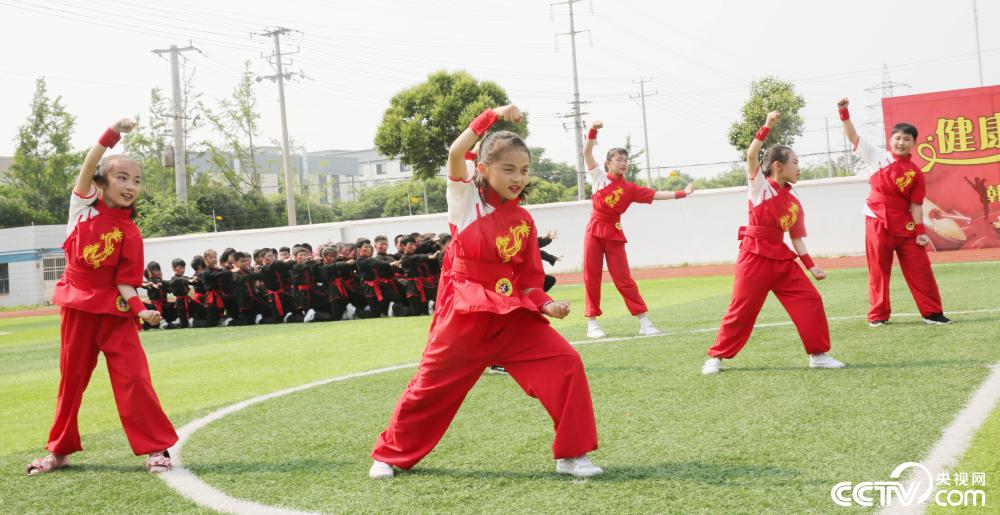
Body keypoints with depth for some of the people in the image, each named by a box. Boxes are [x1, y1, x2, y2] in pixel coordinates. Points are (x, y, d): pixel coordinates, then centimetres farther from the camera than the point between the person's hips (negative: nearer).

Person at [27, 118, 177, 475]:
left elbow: (126, 280, -7)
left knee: (133, 377, -9)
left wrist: (139, 309, -24)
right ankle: (59, 451, 25)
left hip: (114, 310, -2)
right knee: (71, 379, 12)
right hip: (77, 307, 2)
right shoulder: (83, 206, -2)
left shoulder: (130, 232, -5)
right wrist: (113, 133, -27)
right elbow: (89, 166, -17)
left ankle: (155, 448, -3)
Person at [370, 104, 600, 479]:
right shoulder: (466, 199, -4)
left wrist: (546, 305, -11)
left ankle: (572, 454, -1)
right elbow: (456, 153, -22)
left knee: (566, 364, -13)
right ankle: (391, 455, 28)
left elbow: (529, 280, 8)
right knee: (432, 384, 5)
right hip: (463, 315, -3)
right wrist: (492, 116, -25)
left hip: (512, 316, 3)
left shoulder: (523, 221, 5)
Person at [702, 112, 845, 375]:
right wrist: (767, 126, -23)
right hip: (755, 255, -5)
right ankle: (716, 357, 11)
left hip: (782, 258, 6)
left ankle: (818, 354, 8)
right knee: (742, 309, -4)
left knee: (810, 299, -2)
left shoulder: (794, 203, 12)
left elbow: (797, 238, 15)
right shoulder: (760, 185, -2)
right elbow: (751, 155, -18)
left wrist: (811, 265, 5)